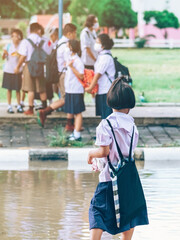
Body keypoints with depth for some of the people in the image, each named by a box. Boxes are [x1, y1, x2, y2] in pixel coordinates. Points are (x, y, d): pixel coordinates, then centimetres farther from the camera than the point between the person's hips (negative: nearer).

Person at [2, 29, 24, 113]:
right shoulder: (8, 46, 0)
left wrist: (19, 55, -20)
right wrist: (4, 54, -25)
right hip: (8, 70, 0)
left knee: (18, 89, 3)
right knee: (9, 89, 2)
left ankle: (19, 106, 10)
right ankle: (9, 107, 7)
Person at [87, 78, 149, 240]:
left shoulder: (105, 124, -14)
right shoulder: (131, 124, 0)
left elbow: (104, 151, -18)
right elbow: (132, 147, 7)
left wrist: (91, 154, 3)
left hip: (110, 175, -4)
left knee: (98, 210, 0)